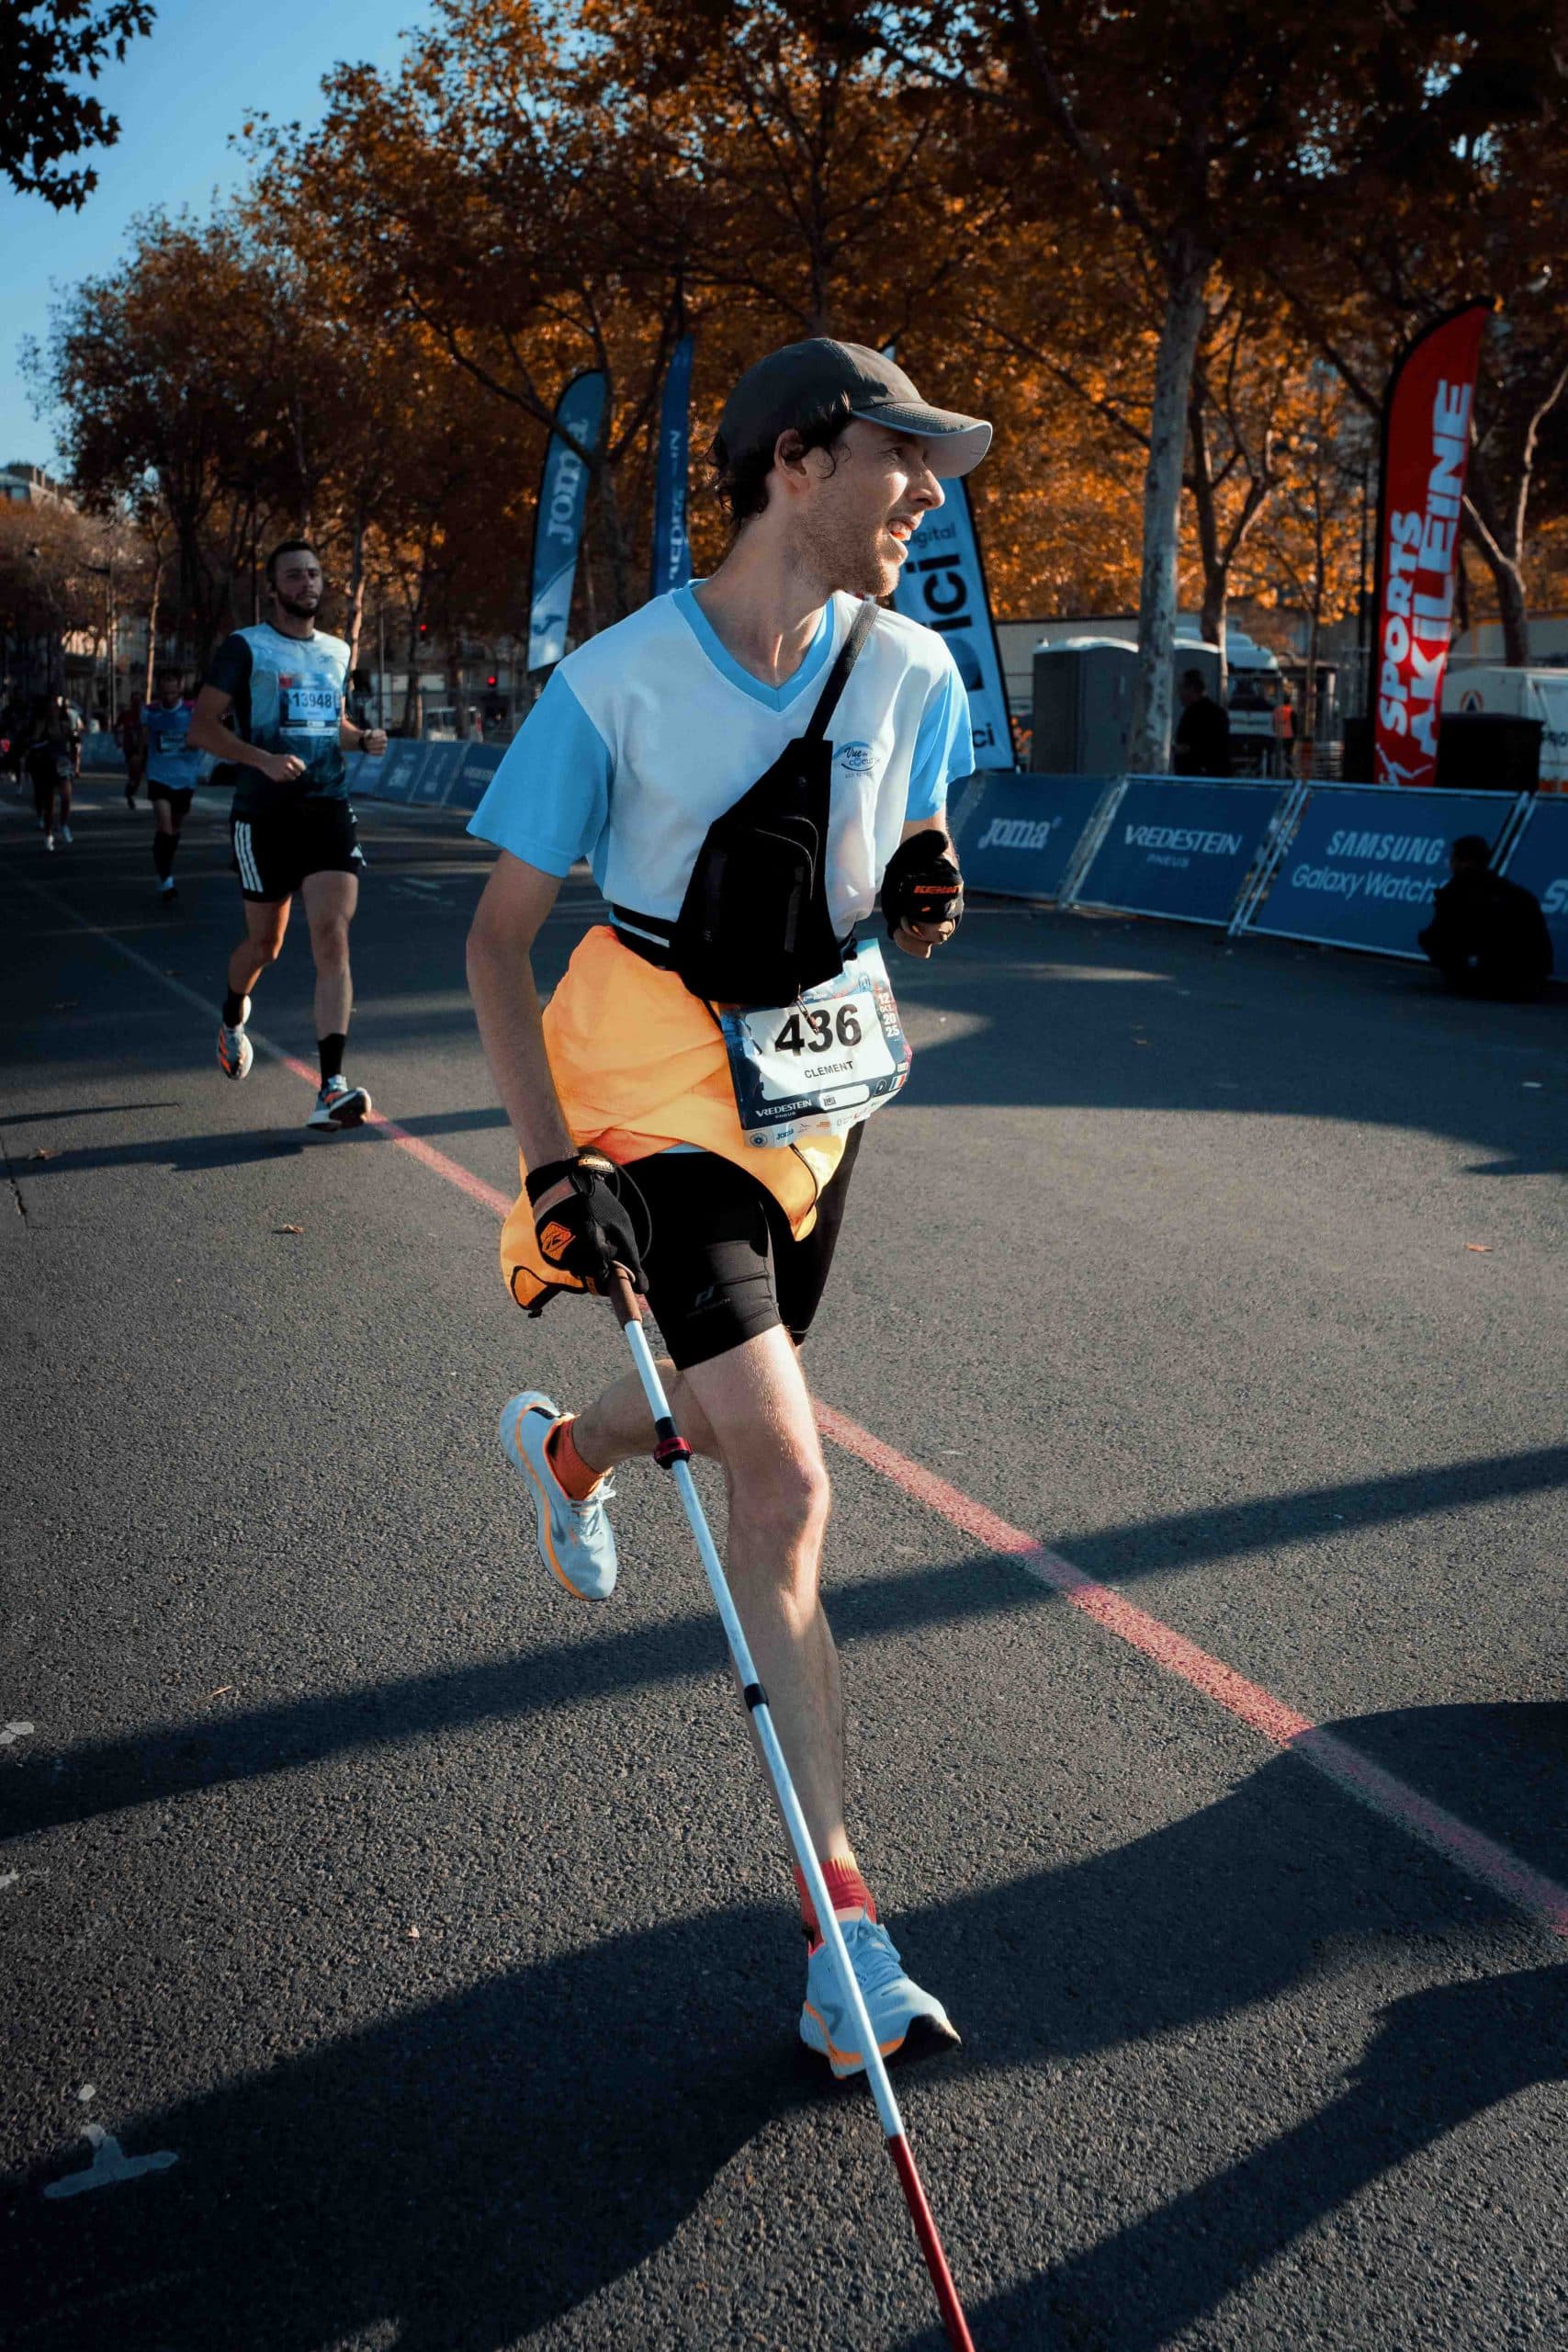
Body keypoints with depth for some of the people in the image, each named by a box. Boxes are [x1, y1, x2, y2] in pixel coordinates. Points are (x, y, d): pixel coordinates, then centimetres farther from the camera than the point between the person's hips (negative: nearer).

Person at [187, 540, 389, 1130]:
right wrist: (263, 759, -23)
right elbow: (201, 727, -8)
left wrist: (363, 739, 7)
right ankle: (232, 1019, 45)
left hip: (329, 810, 3)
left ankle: (331, 1088, -20)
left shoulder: (337, 651, 14)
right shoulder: (245, 647, -2)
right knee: (265, 942, 9)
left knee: (332, 936, -13)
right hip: (265, 815, -3)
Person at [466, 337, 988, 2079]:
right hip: (654, 1102, -5)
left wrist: (916, 899, -13)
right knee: (786, 1486, -14)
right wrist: (551, 1163, -20)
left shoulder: (913, 674, -2)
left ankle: (564, 1445, 59)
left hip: (815, 1097, 6)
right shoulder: (619, 681, -15)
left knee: (728, 1406, 20)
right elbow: (499, 935, -10)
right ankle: (839, 1923, -7)